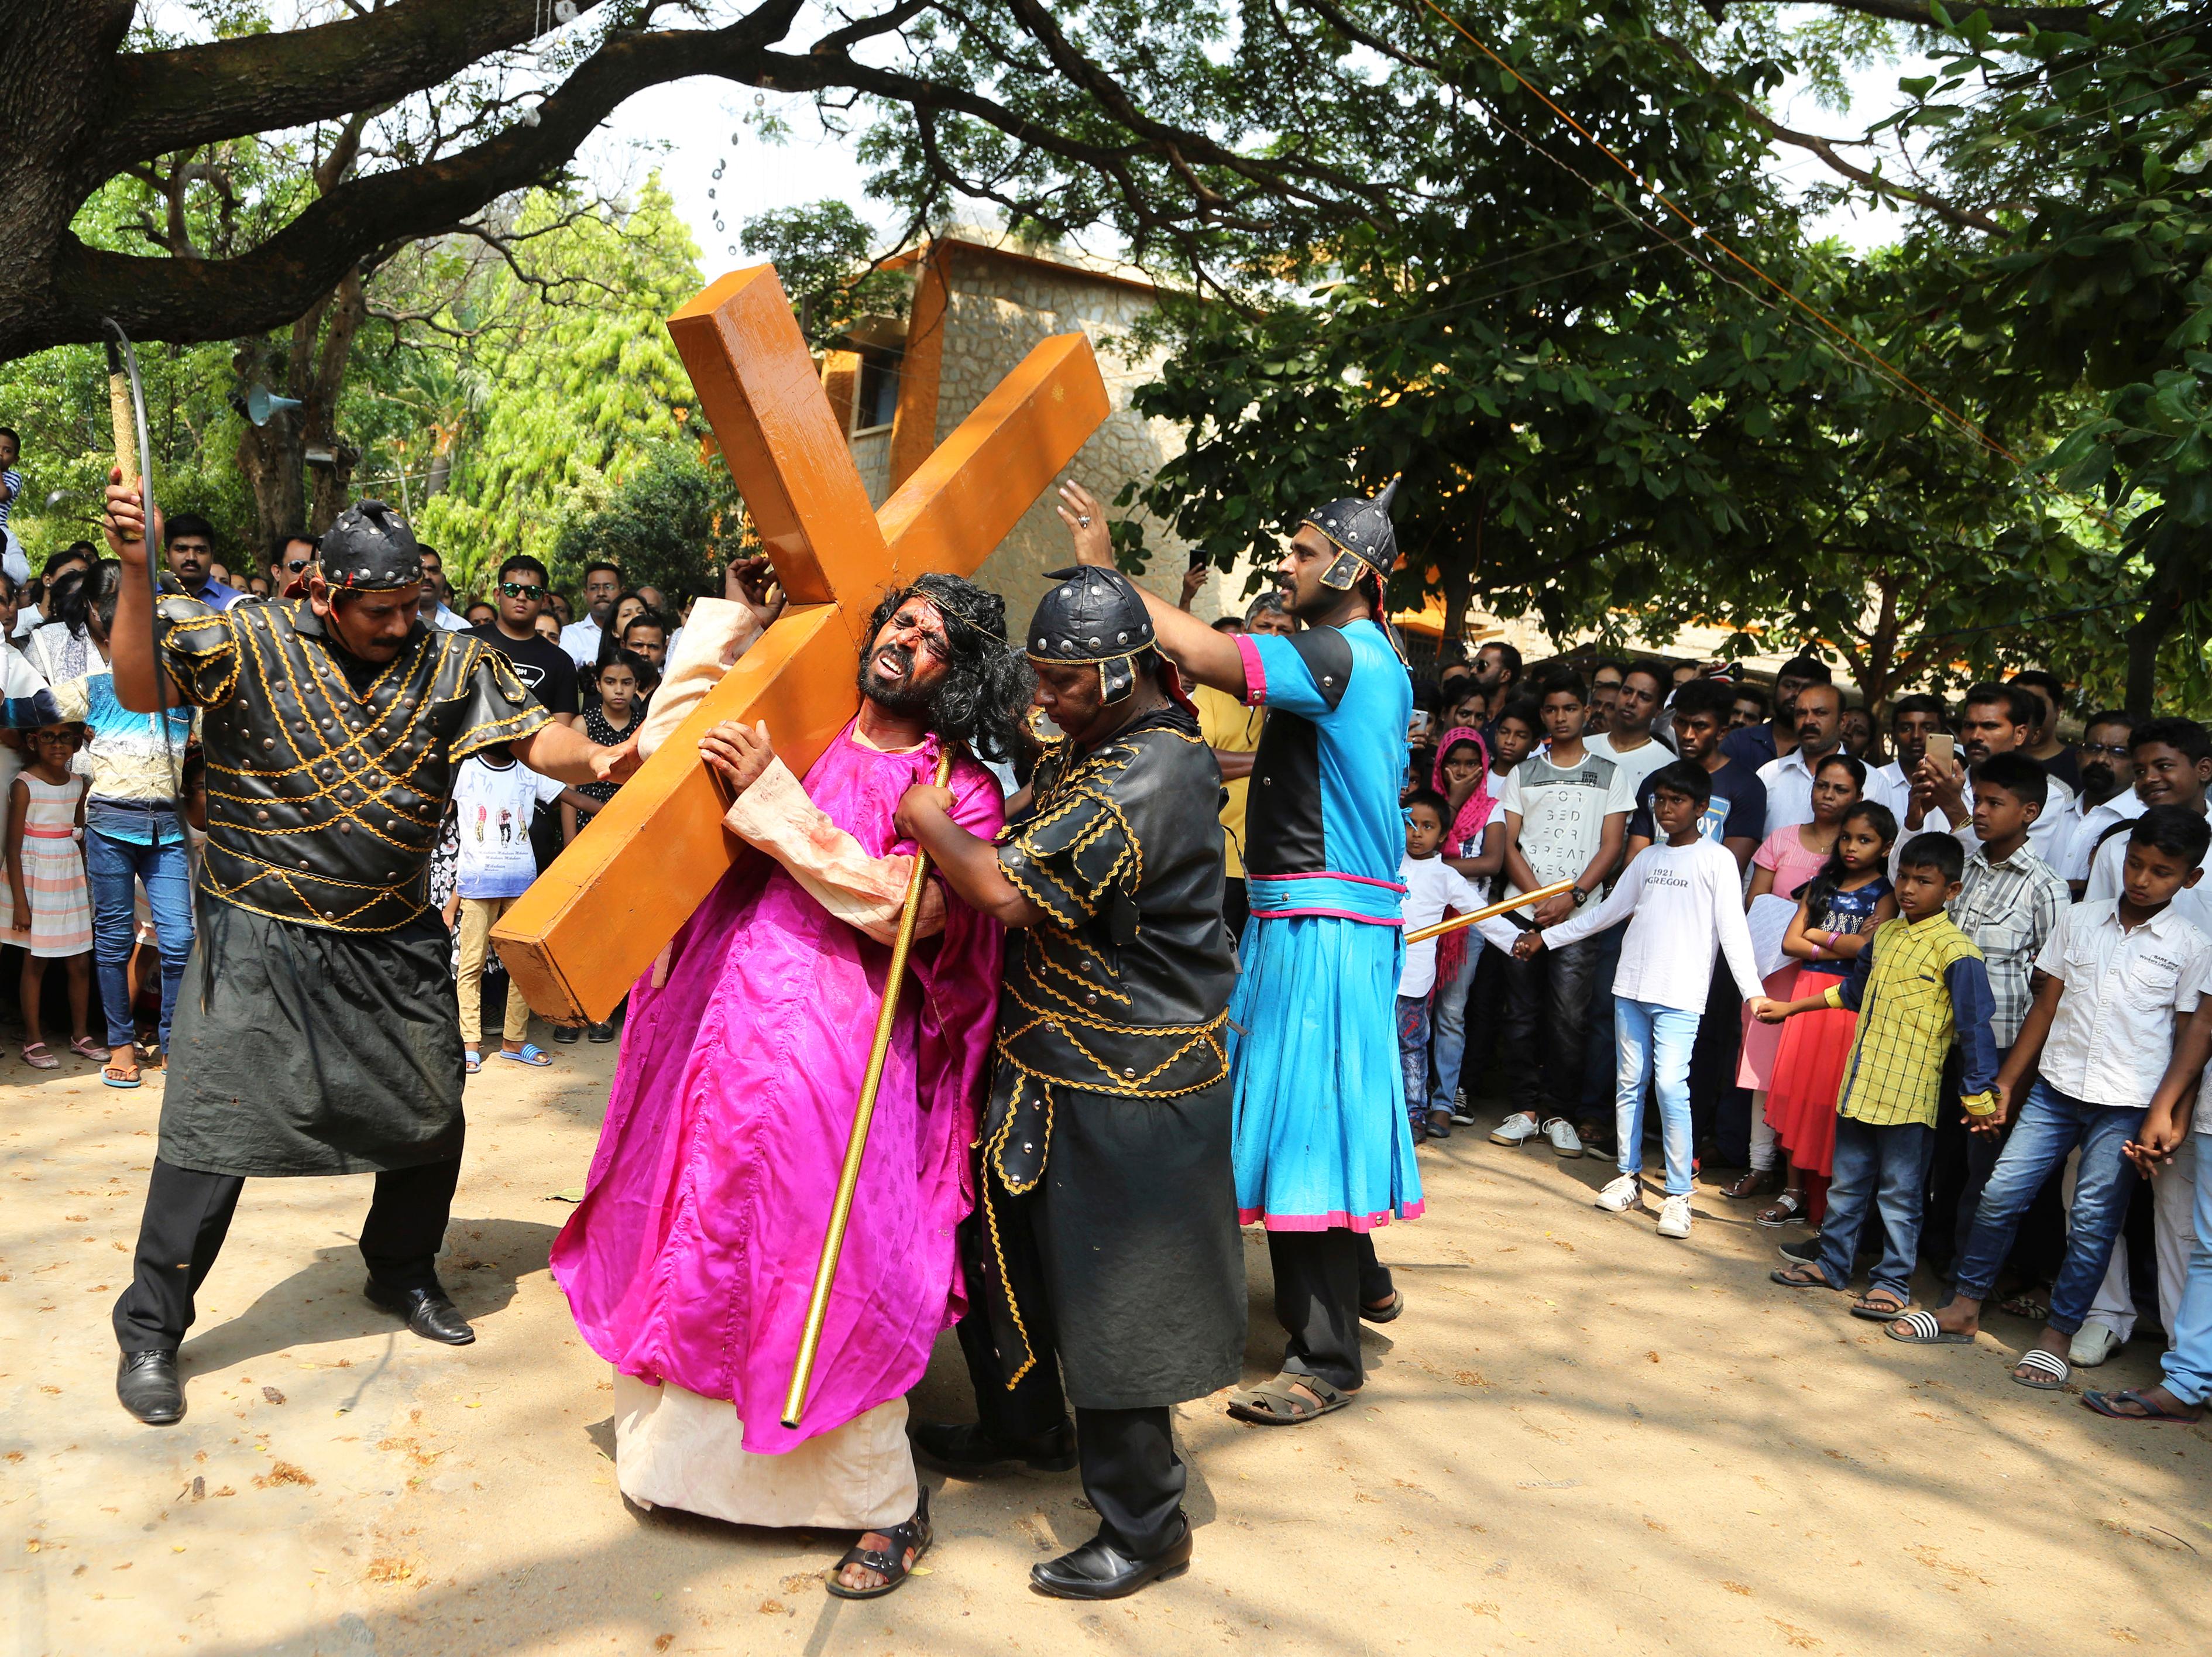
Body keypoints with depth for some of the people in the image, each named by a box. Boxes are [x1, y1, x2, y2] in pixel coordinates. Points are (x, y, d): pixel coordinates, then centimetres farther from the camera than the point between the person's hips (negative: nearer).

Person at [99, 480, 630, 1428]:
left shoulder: (450, 665, 1)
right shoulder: (248, 642, -6)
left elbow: (534, 738, -3)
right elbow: (141, 691, -17)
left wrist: (592, 761, -24)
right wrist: (136, 572, -29)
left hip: (396, 945, 4)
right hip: (259, 939, -3)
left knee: (431, 1120, 13)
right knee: (211, 1130, -2)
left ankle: (403, 1275, 38)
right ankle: (150, 1331, 17)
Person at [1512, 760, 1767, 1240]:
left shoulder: (1717, 860, -1)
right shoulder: (1648, 858, 14)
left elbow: (1733, 931, -7)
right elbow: (1608, 911, 21)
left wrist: (1753, 992, -17)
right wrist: (1546, 937, 21)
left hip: (1680, 994, -6)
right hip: (1631, 986, 6)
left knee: (1670, 1084, -12)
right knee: (1629, 1082, 8)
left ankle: (1679, 1195, -4)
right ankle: (1629, 1178, 19)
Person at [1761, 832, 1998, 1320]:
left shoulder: (1955, 951, -13)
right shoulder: (1884, 935, 9)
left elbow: (1974, 1027, -13)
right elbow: (1854, 990, 26)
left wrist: (1978, 1098, -14)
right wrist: (1790, 1008, 31)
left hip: (1909, 1095, -7)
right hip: (1860, 1086, 7)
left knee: (1899, 1193, 5)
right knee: (1847, 1182, 17)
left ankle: (1893, 1283, 17)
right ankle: (1831, 1265, 30)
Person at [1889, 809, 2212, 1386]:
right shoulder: (2081, 919, 5)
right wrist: (2005, 1082, 8)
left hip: (2128, 1105, -3)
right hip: (2055, 1089, 3)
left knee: (2093, 1222, 1)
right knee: (2000, 1193, 1)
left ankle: (2057, 1337, 15)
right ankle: (1965, 1310, 15)